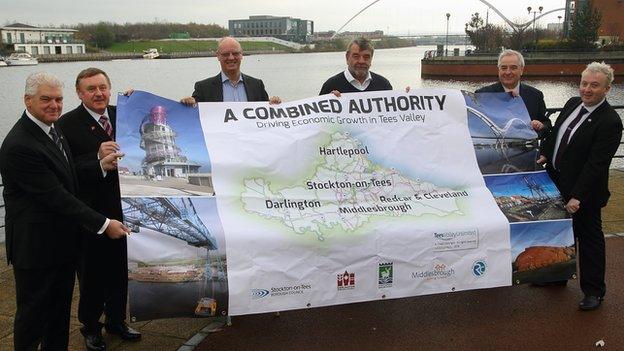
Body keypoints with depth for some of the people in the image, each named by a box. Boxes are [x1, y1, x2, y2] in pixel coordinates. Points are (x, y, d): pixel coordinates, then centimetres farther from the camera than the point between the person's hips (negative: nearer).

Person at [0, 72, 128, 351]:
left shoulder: (51, 129, 5)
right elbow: (55, 196, -24)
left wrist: (100, 165, -4)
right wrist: (103, 224, -21)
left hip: (63, 241, 9)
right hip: (36, 245, -9)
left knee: (59, 309, 21)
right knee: (33, 313, 9)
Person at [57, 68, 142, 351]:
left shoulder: (122, 114, 3)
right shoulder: (67, 124, -12)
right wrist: (98, 158, -31)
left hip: (122, 208, 5)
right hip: (89, 213, -4)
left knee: (119, 270, 18)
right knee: (91, 274, 12)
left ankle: (116, 321, 39)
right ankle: (90, 327, 33)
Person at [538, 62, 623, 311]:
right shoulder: (573, 104, 1)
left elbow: (596, 164, -25)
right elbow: (555, 133, 16)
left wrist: (577, 196, -27)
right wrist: (545, 154, 1)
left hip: (584, 191, -7)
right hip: (558, 183, 8)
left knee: (589, 237, 5)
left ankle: (594, 291, 19)